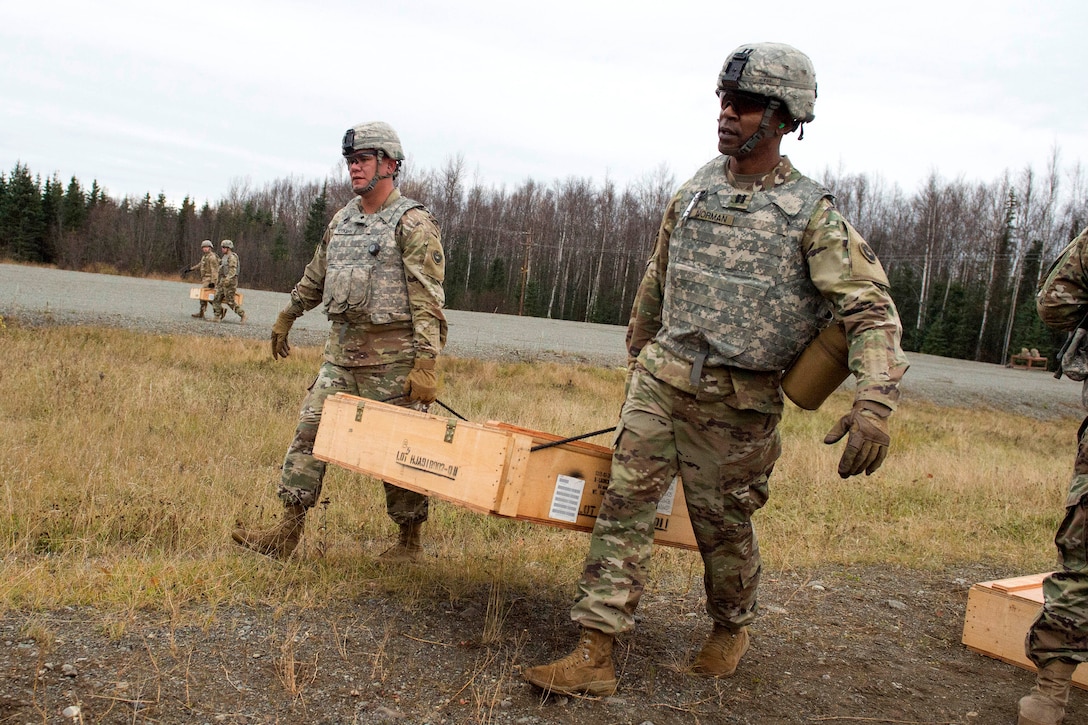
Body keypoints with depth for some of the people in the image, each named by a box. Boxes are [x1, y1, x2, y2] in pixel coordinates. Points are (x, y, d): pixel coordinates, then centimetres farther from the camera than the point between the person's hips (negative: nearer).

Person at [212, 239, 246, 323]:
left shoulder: (232, 257, -13)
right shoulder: (224, 257, 17)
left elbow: (233, 270, -23)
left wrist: (228, 279, -33)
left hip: (230, 282, -10)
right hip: (223, 281, 10)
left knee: (230, 301, -8)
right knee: (216, 299, 3)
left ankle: (242, 314, 3)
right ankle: (217, 317, 4)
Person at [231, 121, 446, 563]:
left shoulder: (413, 223, -9)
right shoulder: (343, 220, 14)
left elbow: (427, 300, -16)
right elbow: (315, 276, 28)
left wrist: (425, 365, -22)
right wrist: (286, 318, 36)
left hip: (392, 358, -7)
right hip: (341, 351, 7)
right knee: (310, 430, 2)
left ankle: (410, 542, 17)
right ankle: (287, 534, 9)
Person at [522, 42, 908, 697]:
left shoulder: (811, 214, -8)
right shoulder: (695, 191, 7)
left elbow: (872, 308, -14)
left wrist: (875, 403, -28)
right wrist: (638, 353, 30)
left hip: (736, 402, -4)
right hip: (661, 379, 4)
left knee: (723, 524, 10)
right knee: (625, 503, -3)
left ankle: (732, 630, 39)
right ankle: (595, 655, 3)